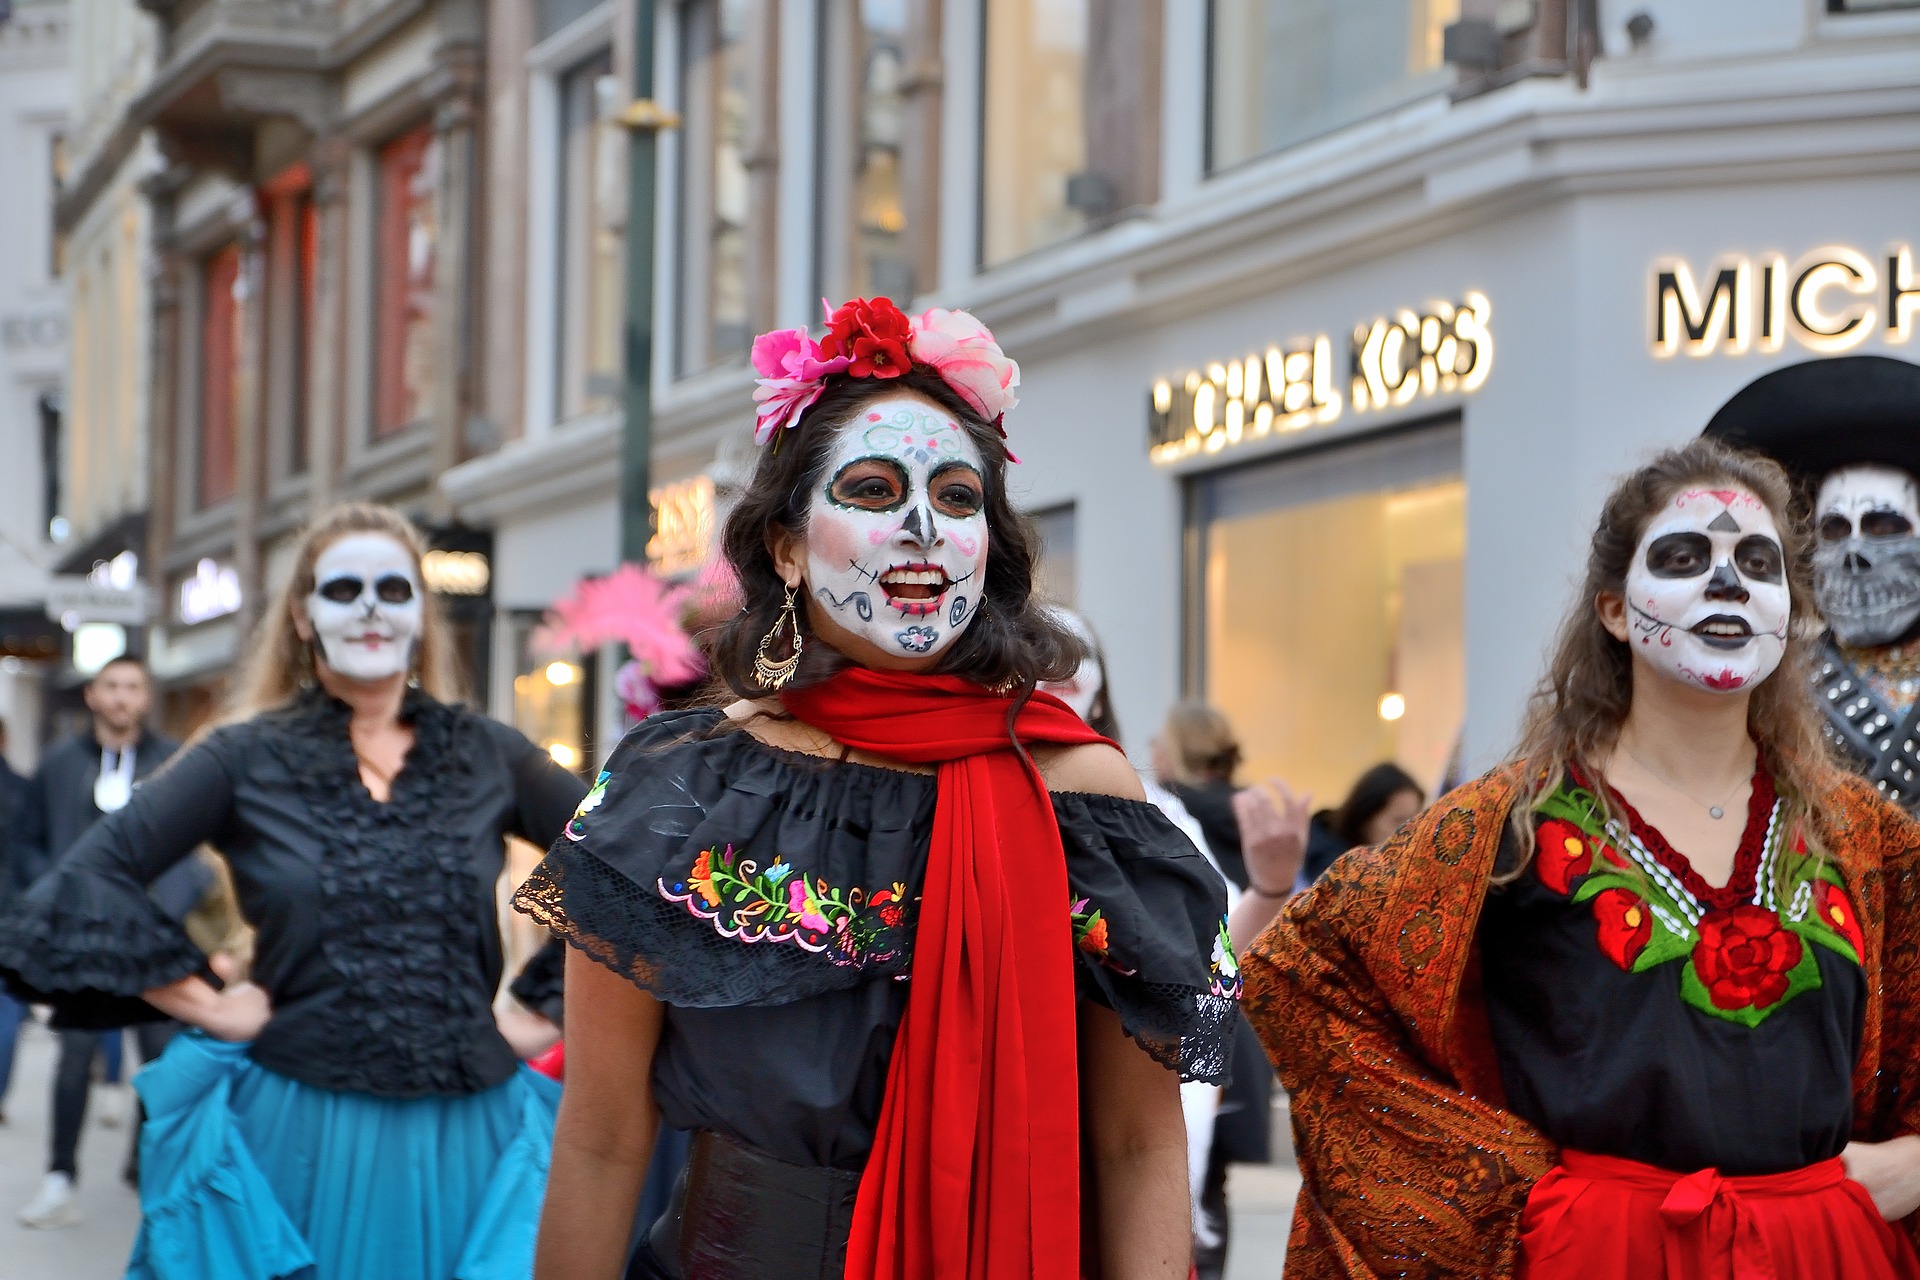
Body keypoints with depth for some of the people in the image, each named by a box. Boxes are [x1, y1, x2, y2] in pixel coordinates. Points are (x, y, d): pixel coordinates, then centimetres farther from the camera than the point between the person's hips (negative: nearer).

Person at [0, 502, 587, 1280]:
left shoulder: (483, 754, 6)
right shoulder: (250, 758, 1)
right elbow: (87, 882, -4)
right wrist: (209, 1007, -7)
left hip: (464, 1134, 2)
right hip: (298, 1130, -1)